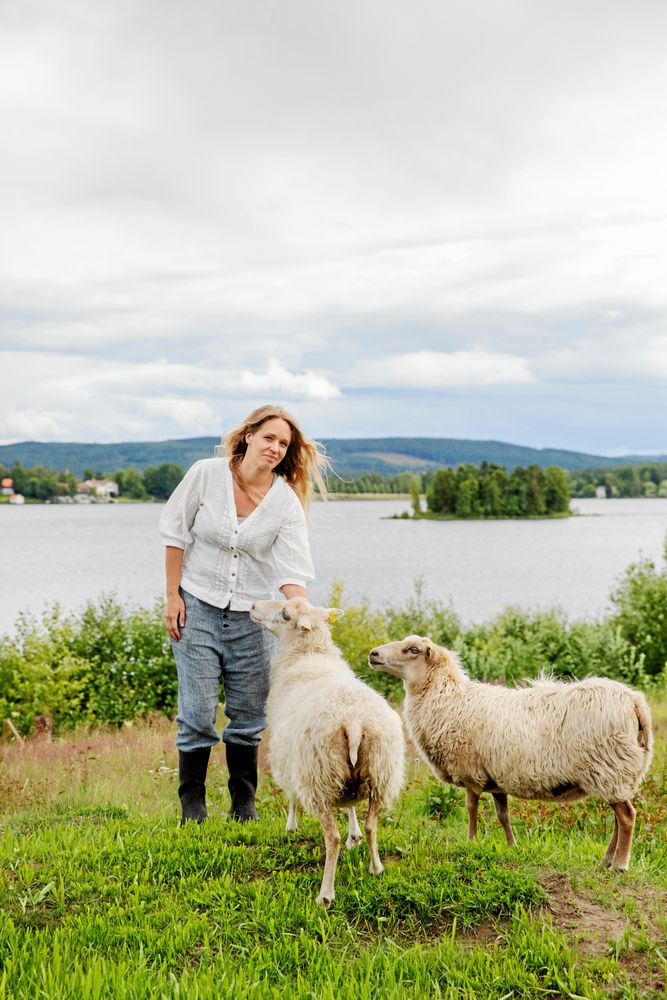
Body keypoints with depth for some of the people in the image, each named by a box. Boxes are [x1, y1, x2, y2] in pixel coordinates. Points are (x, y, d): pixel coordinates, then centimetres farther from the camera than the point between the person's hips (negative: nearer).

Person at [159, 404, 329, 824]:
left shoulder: (287, 502, -6)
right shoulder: (207, 474, -8)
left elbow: (293, 573, -10)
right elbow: (176, 533, -1)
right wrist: (173, 595, -3)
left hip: (252, 615, 2)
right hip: (198, 605, -2)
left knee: (249, 714, 8)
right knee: (198, 711, -4)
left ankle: (244, 800, 25)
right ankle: (192, 800, 14)